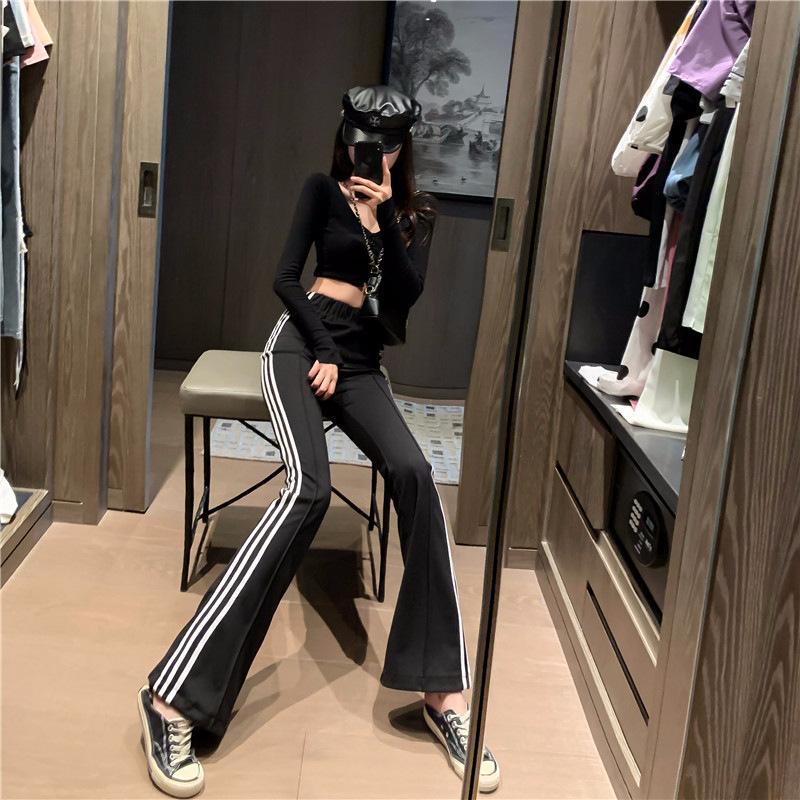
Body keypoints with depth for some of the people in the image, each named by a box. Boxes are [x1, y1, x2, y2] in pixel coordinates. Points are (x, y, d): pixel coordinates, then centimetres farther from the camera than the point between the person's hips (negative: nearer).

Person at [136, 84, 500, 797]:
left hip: (361, 359, 4)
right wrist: (323, 351, -8)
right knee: (310, 486, -30)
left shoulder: (416, 213, 14)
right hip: (302, 341, -3)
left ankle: (446, 691, -23)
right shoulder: (323, 189, 8)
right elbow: (286, 276, 0)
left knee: (414, 473, -26)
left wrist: (384, 214, -9)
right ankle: (173, 695, -32)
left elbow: (408, 292, -1)